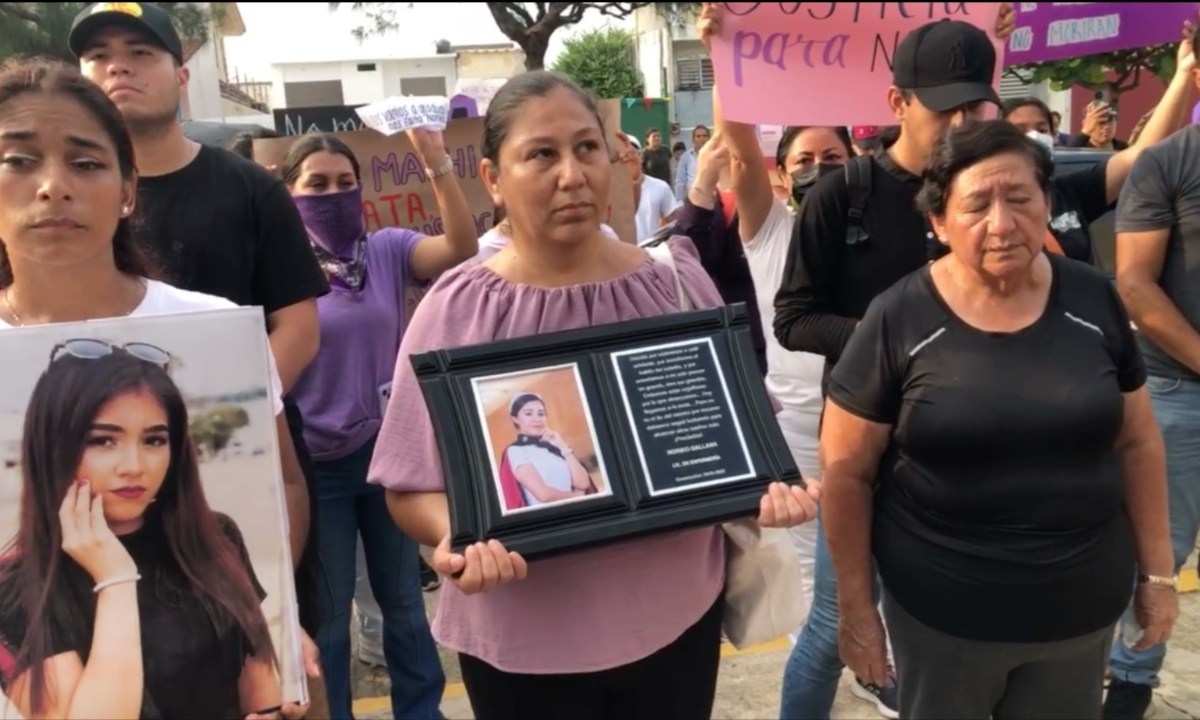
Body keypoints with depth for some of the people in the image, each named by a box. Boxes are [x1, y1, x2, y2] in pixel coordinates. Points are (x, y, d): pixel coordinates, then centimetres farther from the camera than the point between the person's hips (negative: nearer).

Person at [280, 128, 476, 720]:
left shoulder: (388, 250, -1)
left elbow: (461, 249, -18)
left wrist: (437, 164, -25)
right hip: (316, 461, -2)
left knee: (403, 598, 18)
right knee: (327, 613, 13)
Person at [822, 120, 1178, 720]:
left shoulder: (1094, 301, -4)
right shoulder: (896, 321, -14)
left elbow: (1138, 445, 5)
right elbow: (846, 470, -9)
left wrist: (1155, 572, 6)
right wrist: (856, 606, -7)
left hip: (1083, 606, 3)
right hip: (941, 613, -3)